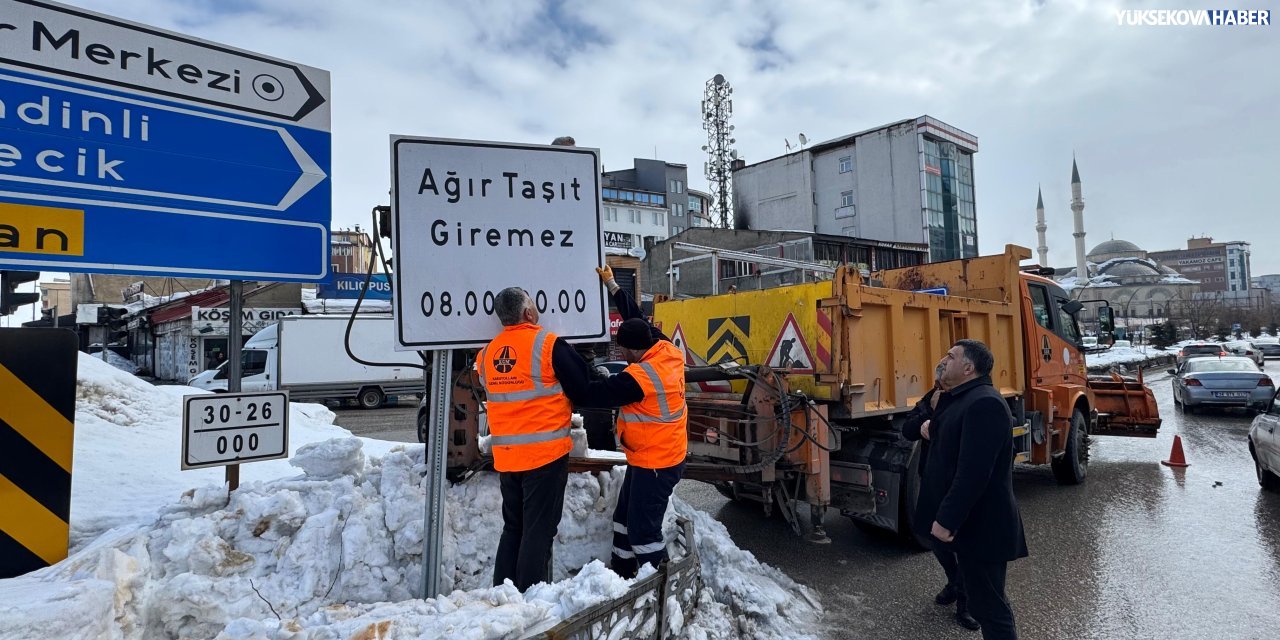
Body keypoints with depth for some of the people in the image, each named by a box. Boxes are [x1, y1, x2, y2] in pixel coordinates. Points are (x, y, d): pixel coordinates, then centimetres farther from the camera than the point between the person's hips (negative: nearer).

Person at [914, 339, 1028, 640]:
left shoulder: (983, 403, -22)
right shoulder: (963, 399, 12)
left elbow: (973, 472, -28)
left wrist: (946, 519, -26)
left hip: (981, 526, -10)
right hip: (970, 522, 10)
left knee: (989, 606, 0)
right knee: (984, 600, 22)